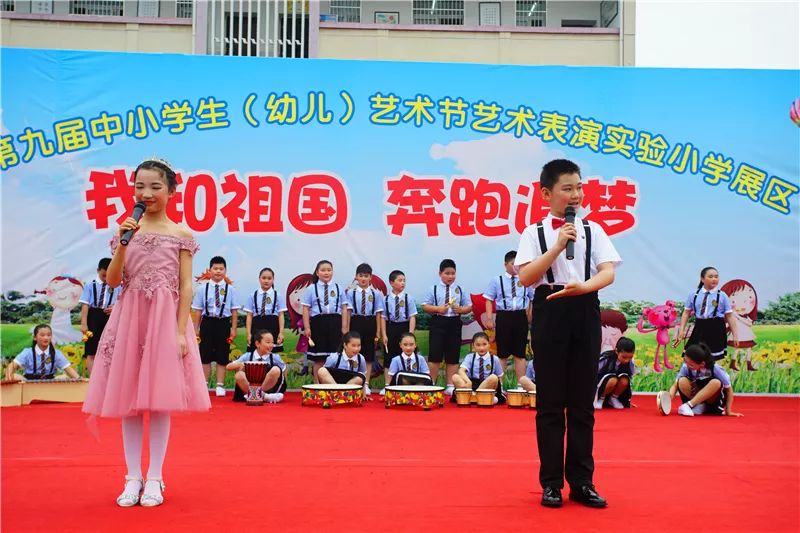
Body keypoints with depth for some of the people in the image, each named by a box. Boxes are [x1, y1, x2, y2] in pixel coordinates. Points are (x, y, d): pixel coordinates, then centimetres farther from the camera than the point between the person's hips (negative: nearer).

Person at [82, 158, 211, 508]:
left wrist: (181, 331, -10)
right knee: (127, 399, 5)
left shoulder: (181, 235, 1)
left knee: (159, 399, 0)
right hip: (129, 319, 3)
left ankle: (154, 478, 12)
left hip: (165, 321, -3)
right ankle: (133, 478, 16)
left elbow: (186, 286, -2)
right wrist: (123, 243, -11)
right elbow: (113, 281, 2)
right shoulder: (127, 231, 8)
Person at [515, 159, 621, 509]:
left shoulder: (593, 231, 9)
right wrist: (557, 246, -13)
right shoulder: (534, 233, 4)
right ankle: (551, 483, 12)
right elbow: (525, 277, -7)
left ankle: (582, 482, 15)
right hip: (549, 311, -2)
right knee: (550, 401, 3)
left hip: (585, 312, 2)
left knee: (582, 401, 6)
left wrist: (583, 287, -21)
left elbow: (608, 272, -1)